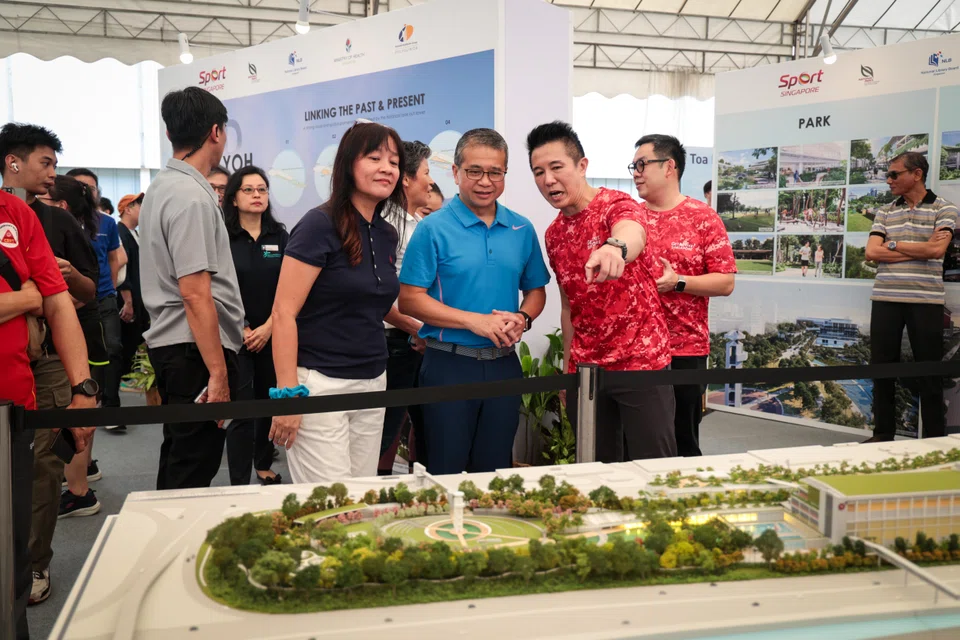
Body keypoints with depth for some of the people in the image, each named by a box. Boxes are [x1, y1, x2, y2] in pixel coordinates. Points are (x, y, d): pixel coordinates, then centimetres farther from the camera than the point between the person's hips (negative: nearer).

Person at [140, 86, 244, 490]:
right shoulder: (192, 197, -17)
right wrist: (218, 373, -20)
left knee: (177, 458, 20)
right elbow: (195, 293, -22)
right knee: (194, 470, -3)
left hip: (167, 341, 10)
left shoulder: (160, 187, 13)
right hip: (194, 349, -10)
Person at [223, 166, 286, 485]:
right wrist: (241, 329, -8)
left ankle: (264, 465, 31)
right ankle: (239, 483, 1)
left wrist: (268, 327, -7)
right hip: (235, 336, -3)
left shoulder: (280, 237, 6)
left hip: (272, 334, 3)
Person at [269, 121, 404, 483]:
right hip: (320, 383, -7)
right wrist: (287, 395, -19)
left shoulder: (386, 234, 10)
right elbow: (284, 313, -15)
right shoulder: (320, 225, -11)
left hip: (373, 382, 7)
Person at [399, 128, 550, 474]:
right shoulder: (434, 228, -7)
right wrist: (475, 321, -18)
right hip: (449, 365, -4)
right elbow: (410, 300, -11)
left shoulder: (522, 230, 7)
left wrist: (522, 319, -8)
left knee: (496, 470, 16)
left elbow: (535, 290, 15)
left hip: (504, 365, 4)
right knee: (446, 475, 7)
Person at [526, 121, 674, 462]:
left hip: (641, 361, -5)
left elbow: (633, 232, -37)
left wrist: (616, 246, -61)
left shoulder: (617, 206, -11)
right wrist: (567, 369, 13)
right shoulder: (554, 233, 9)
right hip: (584, 368, 6)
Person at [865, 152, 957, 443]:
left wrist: (892, 245, -4)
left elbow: (936, 250, -14)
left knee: (929, 372, 4)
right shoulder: (885, 212, 11)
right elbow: (871, 252, -2)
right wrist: (919, 249, -8)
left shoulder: (943, 209, 1)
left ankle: (934, 438, 15)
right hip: (886, 300, 4)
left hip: (926, 301, -3)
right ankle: (883, 434, 19)